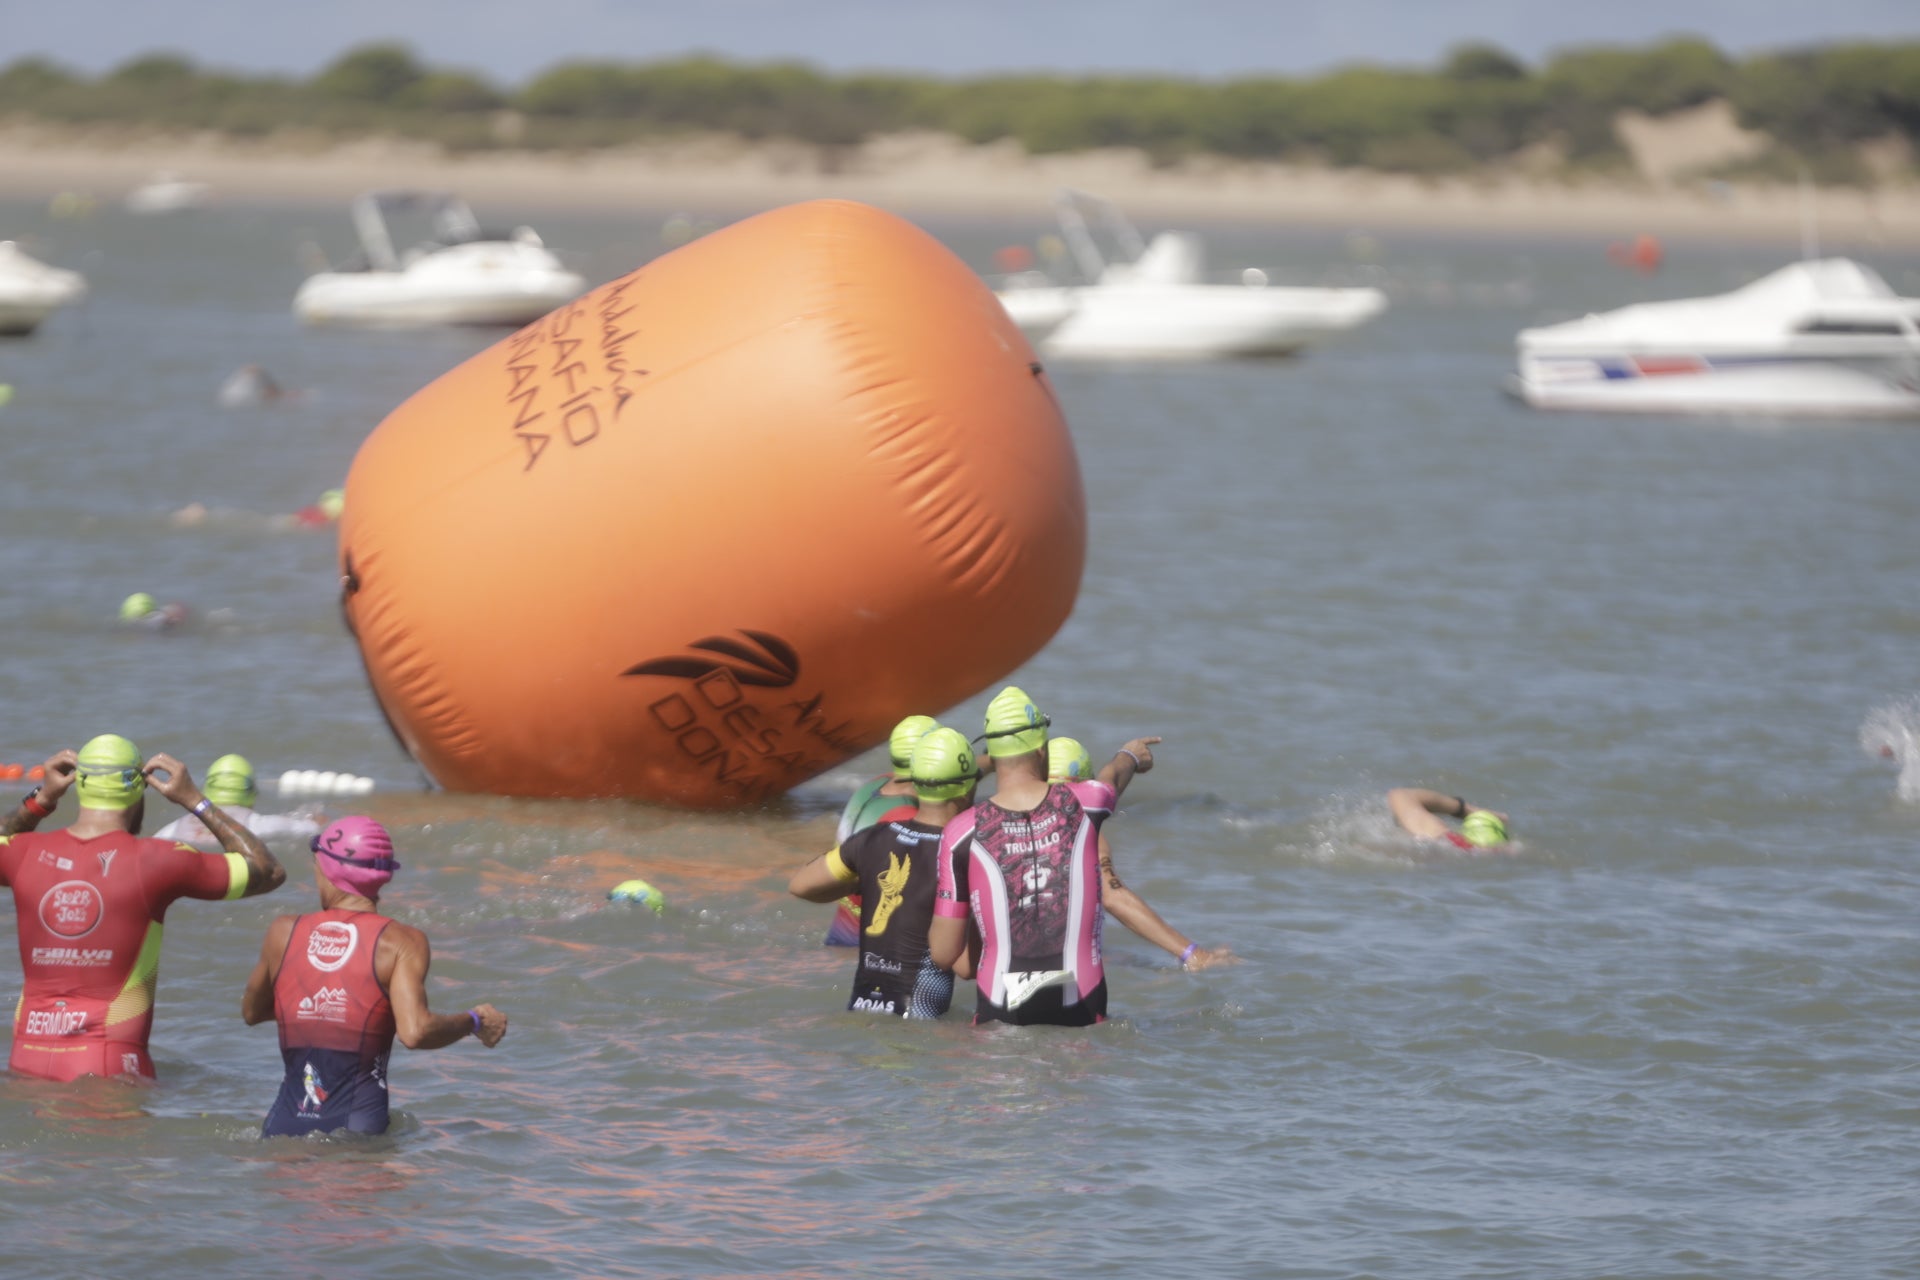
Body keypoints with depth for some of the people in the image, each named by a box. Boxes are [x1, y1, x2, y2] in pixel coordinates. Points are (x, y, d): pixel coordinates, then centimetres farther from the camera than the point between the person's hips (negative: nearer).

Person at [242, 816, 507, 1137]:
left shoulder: (283, 934, 8)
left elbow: (251, 1012, 23)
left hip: (285, 1123, 3)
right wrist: (475, 1022, 3)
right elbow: (414, 1032, -15)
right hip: (357, 1120, -2)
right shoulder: (401, 942, -2)